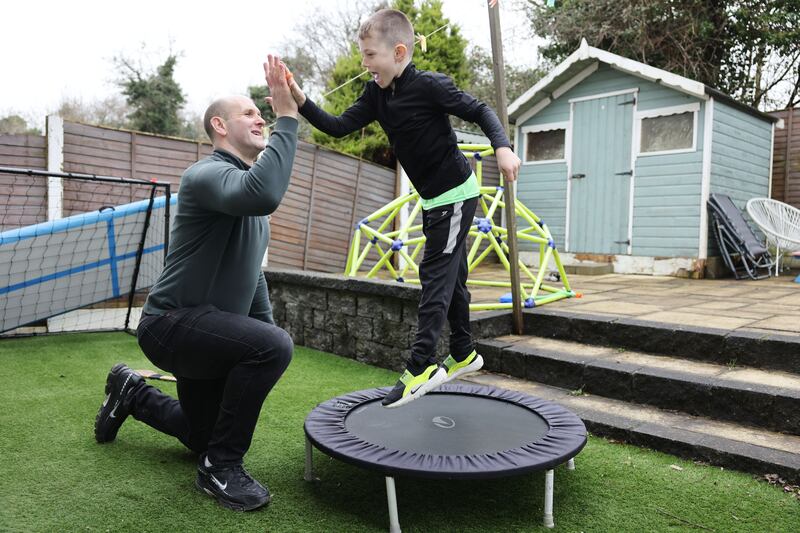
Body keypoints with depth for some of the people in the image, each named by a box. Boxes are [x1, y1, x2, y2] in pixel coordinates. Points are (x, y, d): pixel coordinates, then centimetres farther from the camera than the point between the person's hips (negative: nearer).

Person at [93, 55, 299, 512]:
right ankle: (221, 465, -14)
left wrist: (266, 323, 12)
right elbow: (264, 194, -42)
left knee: (203, 436, 21)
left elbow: (252, 270, 19)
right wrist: (288, 116, -36)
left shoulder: (250, 192, 12)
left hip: (211, 329, 9)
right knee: (274, 346, -34)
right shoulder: (208, 173, -18)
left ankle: (132, 392, 41)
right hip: (172, 324, -9)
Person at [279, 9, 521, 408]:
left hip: (456, 194, -8)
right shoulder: (376, 94, 3)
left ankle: (421, 367, -9)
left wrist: (502, 147, -26)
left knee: (435, 274, -11)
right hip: (435, 198, 8)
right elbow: (339, 127, -3)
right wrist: (301, 103, -15)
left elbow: (479, 111, -12)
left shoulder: (429, 85, -17)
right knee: (450, 277, 15)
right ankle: (463, 354, 28)